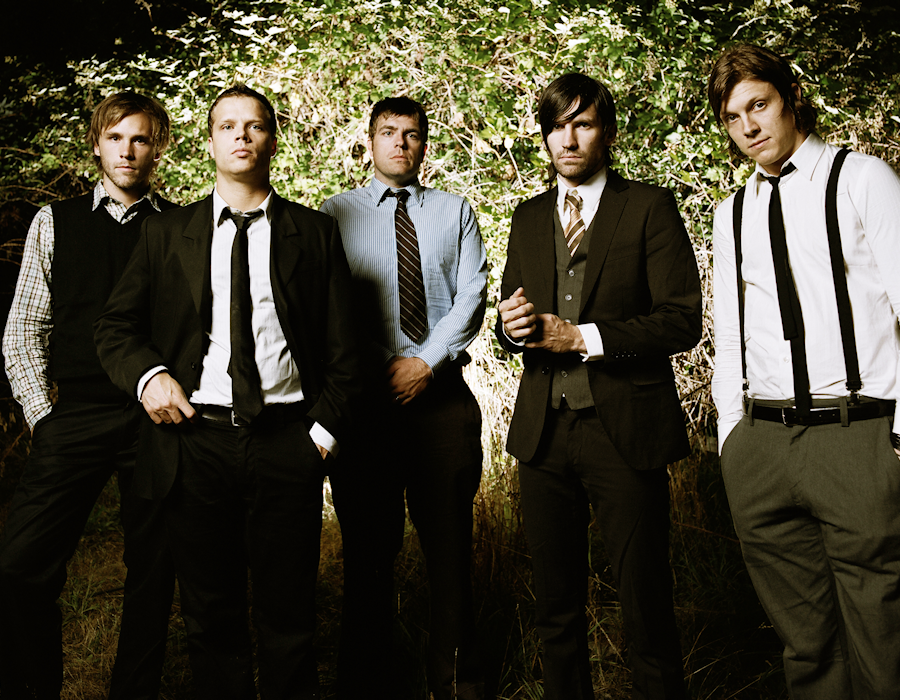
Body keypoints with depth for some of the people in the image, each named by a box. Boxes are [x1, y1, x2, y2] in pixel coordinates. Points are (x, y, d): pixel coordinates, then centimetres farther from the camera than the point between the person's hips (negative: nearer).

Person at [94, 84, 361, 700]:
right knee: (211, 619, 12)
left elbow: (342, 346, 5)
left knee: (290, 617, 8)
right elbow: (116, 326, 13)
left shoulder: (315, 233, 7)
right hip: (196, 441, 1)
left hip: (287, 444, -1)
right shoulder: (167, 234, 10)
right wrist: (147, 374, -6)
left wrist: (326, 430, -4)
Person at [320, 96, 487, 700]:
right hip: (364, 394, 0)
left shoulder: (455, 211, 14)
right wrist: (384, 367, -6)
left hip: (441, 390, 1)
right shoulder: (337, 213, 10)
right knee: (368, 546, 5)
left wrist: (426, 362, -8)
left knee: (450, 542, 1)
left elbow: (472, 294, 4)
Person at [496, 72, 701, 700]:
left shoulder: (650, 207, -1)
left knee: (646, 602, 2)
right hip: (544, 430, 5)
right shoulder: (528, 218, 15)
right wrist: (513, 327, -4)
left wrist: (583, 337, -15)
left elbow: (682, 320, -8)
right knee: (556, 606, 13)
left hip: (625, 430, -4)